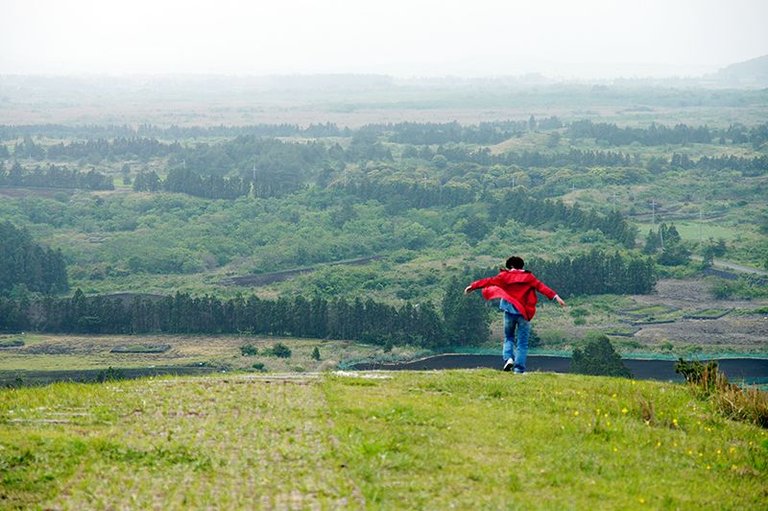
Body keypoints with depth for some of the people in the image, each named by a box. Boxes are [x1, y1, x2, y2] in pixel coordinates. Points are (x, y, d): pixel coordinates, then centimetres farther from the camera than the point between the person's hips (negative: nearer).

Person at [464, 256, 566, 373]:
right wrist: (555, 297, -10)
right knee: (522, 343, 3)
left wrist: (472, 286, 19)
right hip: (523, 313, 0)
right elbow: (541, 287, -5)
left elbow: (488, 281, 9)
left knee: (509, 337, 19)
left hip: (509, 311, 1)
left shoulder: (505, 276, 6)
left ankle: (508, 358, -7)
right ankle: (519, 369, -5)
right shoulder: (529, 277, 6)